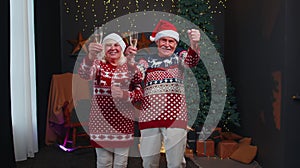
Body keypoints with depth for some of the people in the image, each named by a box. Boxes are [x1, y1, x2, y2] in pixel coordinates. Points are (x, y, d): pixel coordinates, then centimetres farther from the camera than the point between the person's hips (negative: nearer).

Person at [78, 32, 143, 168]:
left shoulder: (130, 67, 2)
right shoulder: (98, 64, 1)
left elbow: (140, 93, 0)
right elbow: (84, 74, -22)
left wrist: (124, 95, -20)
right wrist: (91, 55, -41)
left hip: (123, 122, 1)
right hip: (101, 121, 0)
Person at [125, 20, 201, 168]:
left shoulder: (179, 57, 8)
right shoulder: (147, 60, 12)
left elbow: (191, 61, -13)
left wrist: (194, 43, -35)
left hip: (175, 117, -1)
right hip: (149, 116, 2)